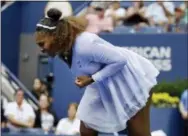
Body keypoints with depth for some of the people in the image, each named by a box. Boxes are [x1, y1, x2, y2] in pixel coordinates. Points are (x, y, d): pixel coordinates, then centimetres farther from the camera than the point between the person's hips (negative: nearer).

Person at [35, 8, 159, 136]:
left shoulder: (84, 45, -34)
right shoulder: (63, 50, -6)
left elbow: (120, 60, -28)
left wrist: (92, 79, -28)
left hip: (132, 78, -9)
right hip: (104, 86, 9)